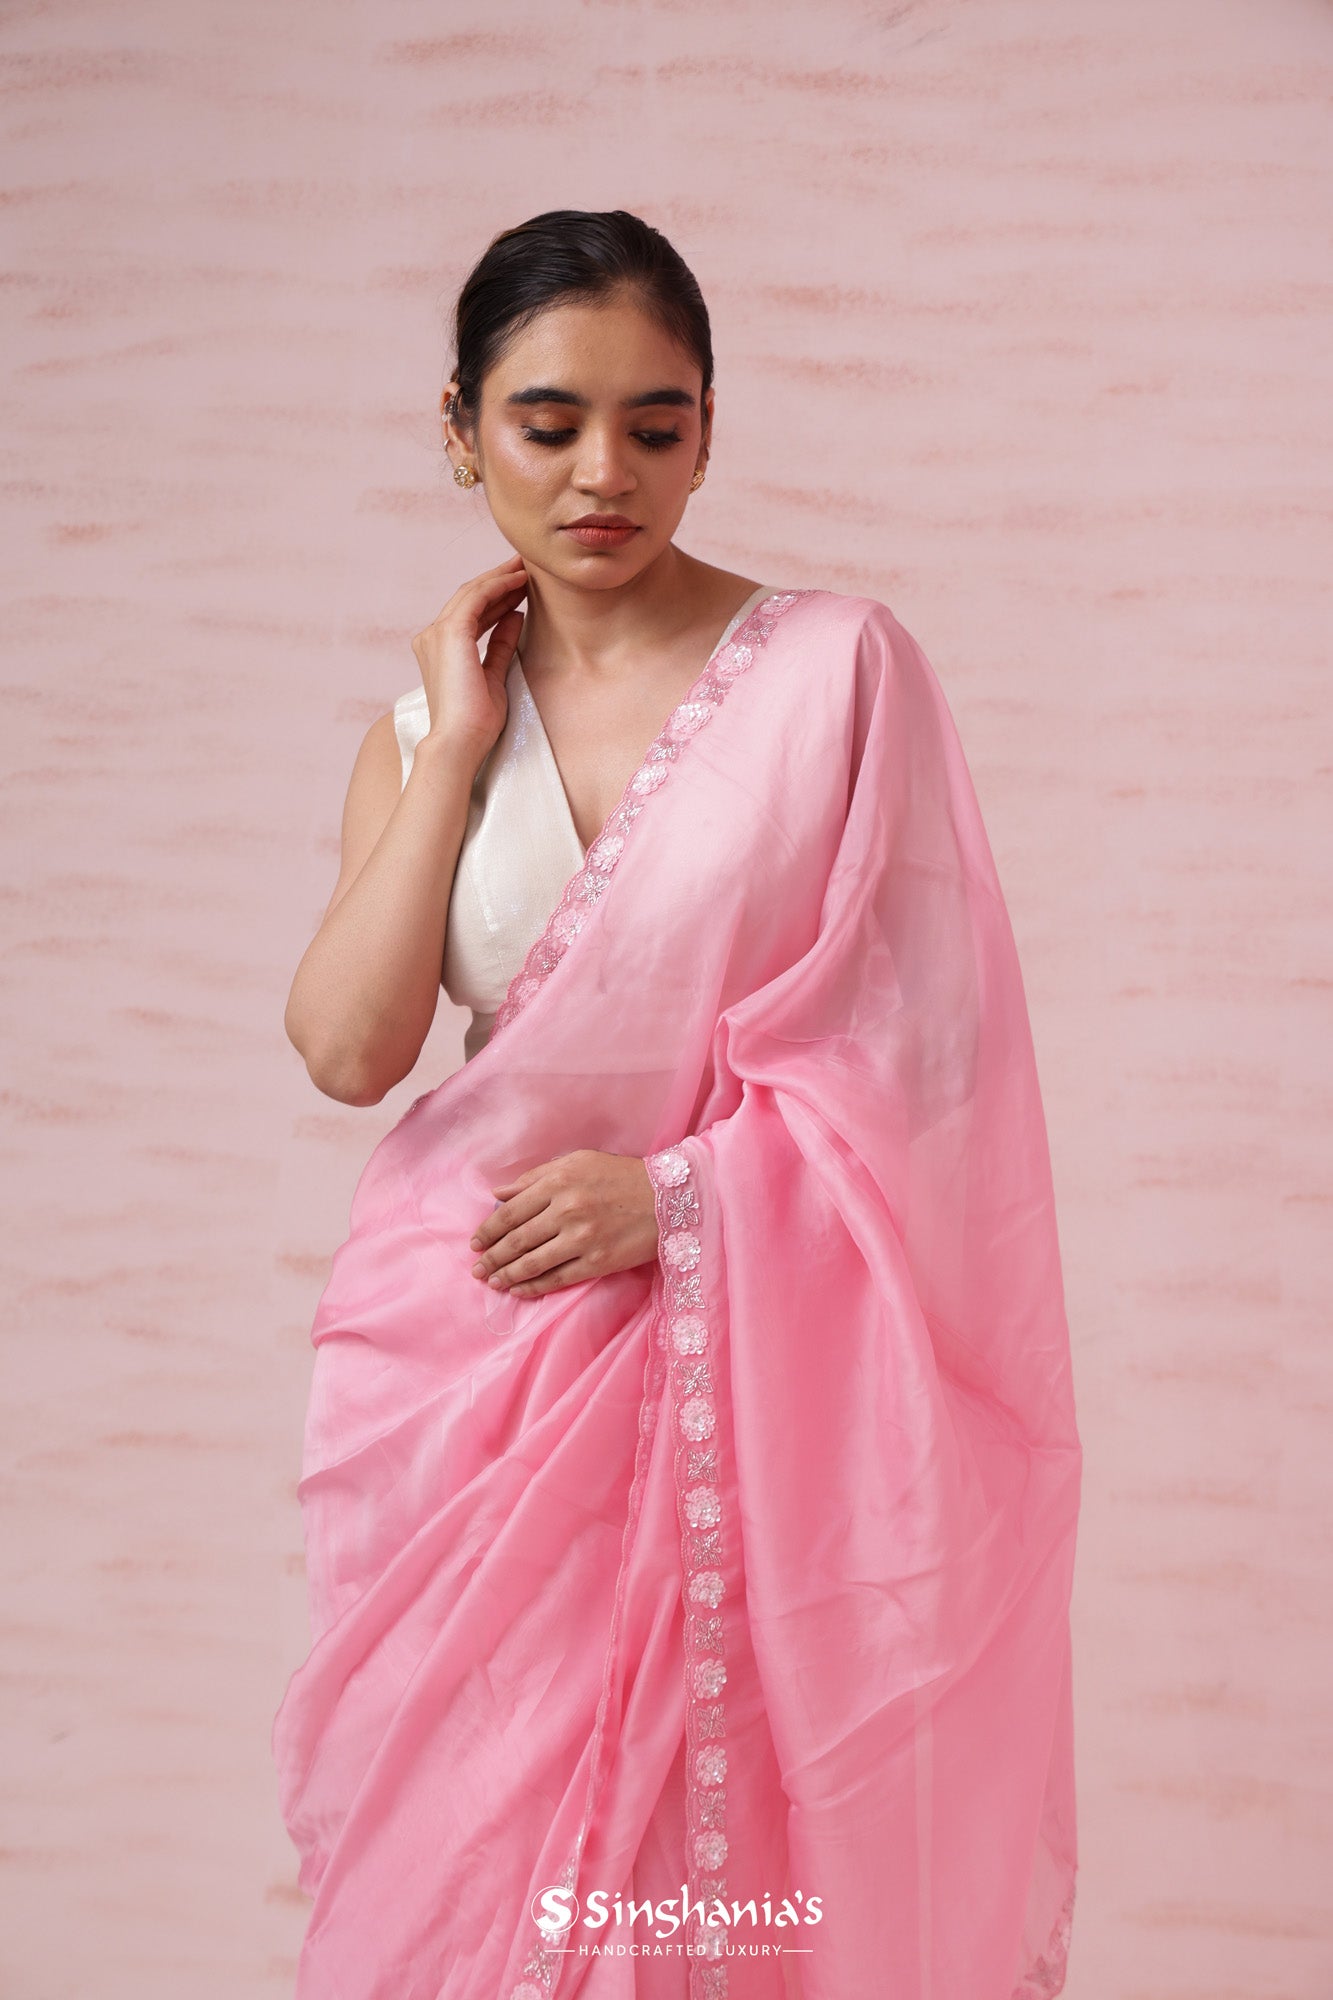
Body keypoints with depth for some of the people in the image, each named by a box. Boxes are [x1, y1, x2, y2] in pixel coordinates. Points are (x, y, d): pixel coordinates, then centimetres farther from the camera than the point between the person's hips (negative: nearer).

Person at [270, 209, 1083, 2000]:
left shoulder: (837, 667, -3)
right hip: (467, 1363, 3)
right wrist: (457, 742, -6)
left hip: (745, 1348, -3)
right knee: (470, 1838, 9)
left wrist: (681, 1194, -15)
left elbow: (924, 1031, -6)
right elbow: (350, 1044, -7)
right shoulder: (427, 731, 8)